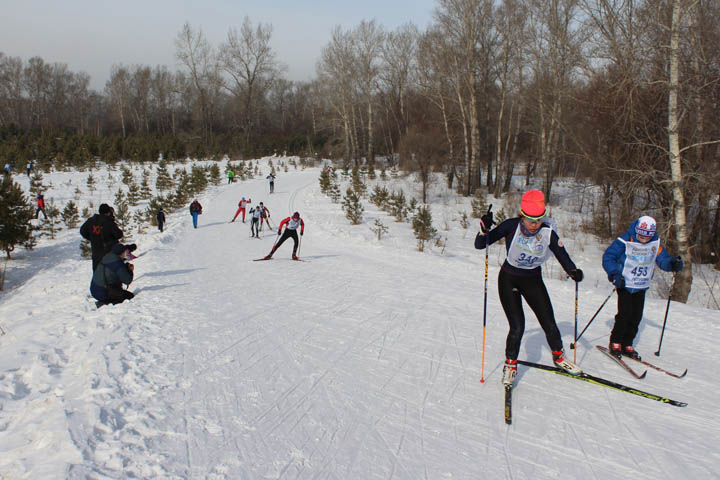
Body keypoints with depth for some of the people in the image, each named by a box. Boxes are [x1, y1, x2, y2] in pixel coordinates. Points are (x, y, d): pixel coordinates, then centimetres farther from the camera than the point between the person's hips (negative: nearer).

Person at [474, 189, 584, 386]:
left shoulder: (548, 233, -14)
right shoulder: (511, 226, -20)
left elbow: (563, 256, -8)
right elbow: (480, 245, -19)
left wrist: (574, 271, -29)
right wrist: (485, 230, -38)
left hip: (533, 280, 2)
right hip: (509, 279, -2)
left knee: (549, 323, 3)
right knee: (517, 326, -10)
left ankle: (558, 356, 33)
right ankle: (510, 363, 14)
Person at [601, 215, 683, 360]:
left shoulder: (655, 244, 2)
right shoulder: (625, 241, -15)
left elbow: (663, 260, 6)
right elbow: (608, 257, -14)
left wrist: (673, 264, -17)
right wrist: (615, 273, -27)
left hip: (641, 287, 5)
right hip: (625, 285, -5)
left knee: (636, 316, 6)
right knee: (624, 314, -9)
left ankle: (627, 345, 18)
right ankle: (615, 343, 7)